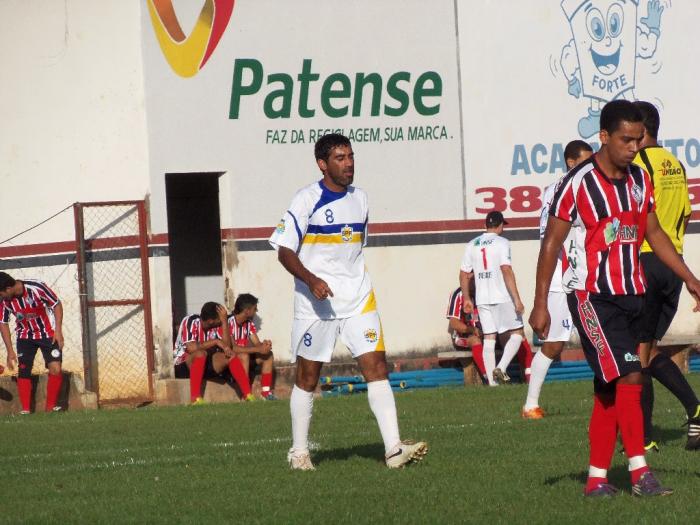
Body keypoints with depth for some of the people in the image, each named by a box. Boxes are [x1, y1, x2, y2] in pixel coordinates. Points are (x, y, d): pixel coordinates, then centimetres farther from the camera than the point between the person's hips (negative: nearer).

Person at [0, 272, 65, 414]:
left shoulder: (36, 288, -29)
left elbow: (57, 305, -15)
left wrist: (58, 331, -18)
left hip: (48, 333, -3)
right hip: (25, 336, 3)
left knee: (55, 369, -14)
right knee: (23, 370, -6)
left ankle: (50, 407, -2)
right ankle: (25, 410, 0)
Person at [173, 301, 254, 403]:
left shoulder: (217, 325, -3)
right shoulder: (190, 321, -18)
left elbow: (227, 346, -15)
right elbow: (191, 348, -31)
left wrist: (224, 321, -20)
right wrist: (216, 341, -25)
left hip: (206, 364, 5)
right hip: (184, 365, -5)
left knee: (231, 355, -18)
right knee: (201, 353, -36)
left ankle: (248, 395, -23)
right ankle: (195, 398, -41)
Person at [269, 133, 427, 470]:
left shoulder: (359, 199, 10)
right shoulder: (306, 201, -8)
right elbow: (284, 251, -10)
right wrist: (311, 280, -24)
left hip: (358, 301, 4)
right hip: (316, 302, -4)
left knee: (376, 365, -8)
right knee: (307, 376, 5)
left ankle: (394, 449, -13)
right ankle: (299, 452, 18)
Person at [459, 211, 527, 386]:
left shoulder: (472, 245, 10)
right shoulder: (501, 242, -6)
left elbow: (464, 275, 11)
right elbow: (506, 271, -16)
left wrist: (467, 299, 21)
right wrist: (517, 299, -18)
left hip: (482, 299, 5)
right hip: (502, 298, -5)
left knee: (489, 338, 7)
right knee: (516, 333, 4)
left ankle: (492, 382, 2)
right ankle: (501, 368, -16)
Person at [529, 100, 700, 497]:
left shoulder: (640, 180, 9)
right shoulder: (578, 185, -11)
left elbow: (654, 233, 21)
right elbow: (551, 244, -6)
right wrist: (540, 305, -7)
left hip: (631, 295, 7)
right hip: (592, 296, -7)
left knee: (610, 387, 8)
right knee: (628, 375, -17)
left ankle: (598, 476, 12)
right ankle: (640, 472, -19)